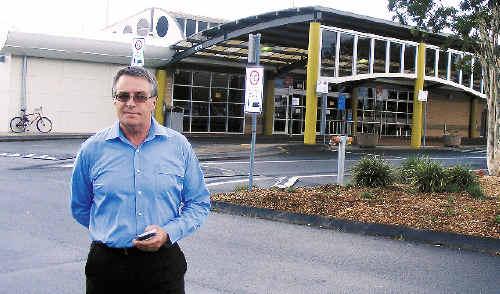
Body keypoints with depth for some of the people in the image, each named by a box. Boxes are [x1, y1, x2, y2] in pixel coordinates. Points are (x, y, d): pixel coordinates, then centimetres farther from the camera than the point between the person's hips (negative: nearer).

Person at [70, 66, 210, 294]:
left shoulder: (178, 146, -1)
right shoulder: (92, 149, 0)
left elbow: (198, 204, 4)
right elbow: (80, 208, 13)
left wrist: (168, 232, -10)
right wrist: (112, 233, 10)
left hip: (163, 264, 0)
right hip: (107, 265, 0)